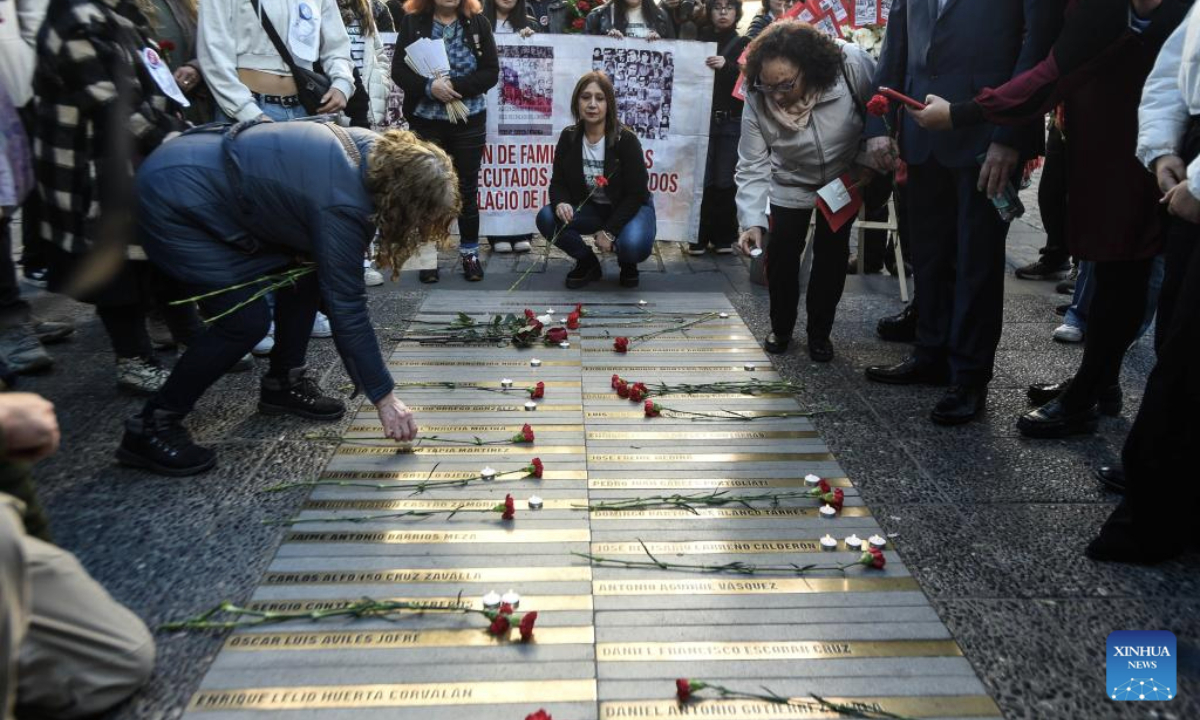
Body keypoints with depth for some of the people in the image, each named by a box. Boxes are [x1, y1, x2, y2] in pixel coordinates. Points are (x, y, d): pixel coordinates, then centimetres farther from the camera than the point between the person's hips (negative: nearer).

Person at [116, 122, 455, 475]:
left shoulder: (380, 152, -6)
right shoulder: (343, 205, -29)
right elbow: (346, 309, -24)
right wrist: (384, 398, -18)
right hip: (174, 202, -9)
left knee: (307, 268, 7)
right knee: (246, 320, -12)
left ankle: (284, 383, 22)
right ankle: (151, 427, 0)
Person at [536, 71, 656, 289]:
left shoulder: (626, 140, -19)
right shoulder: (569, 138, -7)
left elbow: (636, 193, -17)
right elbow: (558, 182, -2)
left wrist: (609, 231, -23)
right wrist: (560, 203, -28)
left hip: (630, 208, -4)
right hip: (590, 209, 4)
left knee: (633, 245, -36)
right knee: (546, 218, -22)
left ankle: (627, 263, 6)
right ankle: (588, 263, 3)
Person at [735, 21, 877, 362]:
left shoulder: (852, 64, -33)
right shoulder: (757, 102, -29)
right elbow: (752, 167, -24)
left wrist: (866, 161, -17)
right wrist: (753, 221, -34)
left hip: (845, 177, 0)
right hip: (791, 184, 0)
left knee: (832, 253, 2)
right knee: (782, 254, -3)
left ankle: (819, 333, 18)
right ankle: (781, 329, 19)